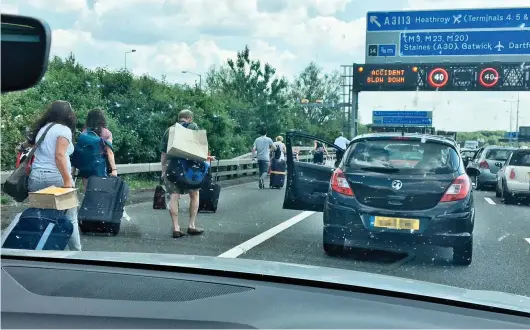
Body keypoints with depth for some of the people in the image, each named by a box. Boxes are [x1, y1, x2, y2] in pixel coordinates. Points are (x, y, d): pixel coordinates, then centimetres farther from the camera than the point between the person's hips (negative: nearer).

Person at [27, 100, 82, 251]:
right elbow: (59, 155, -17)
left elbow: (35, 152, 18)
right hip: (56, 178, -7)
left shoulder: (42, 128, 18)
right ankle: (76, 252, 5)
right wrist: (67, 180, -19)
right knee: (69, 219, 2)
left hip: (35, 176, 7)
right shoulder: (64, 129, -5)